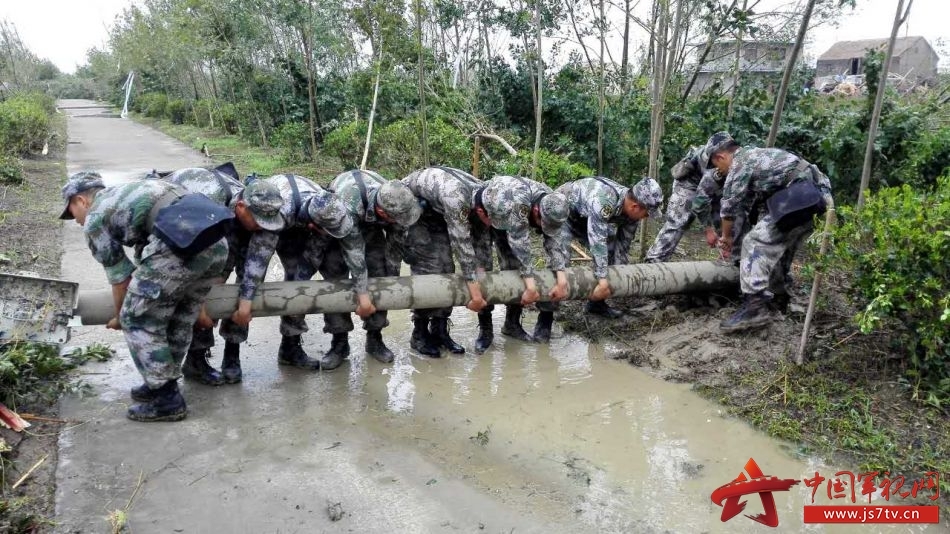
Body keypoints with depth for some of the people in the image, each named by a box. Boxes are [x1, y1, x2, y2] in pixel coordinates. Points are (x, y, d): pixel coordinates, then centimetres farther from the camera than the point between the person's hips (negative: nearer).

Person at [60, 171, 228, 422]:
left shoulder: (94, 219, 12)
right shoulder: (126, 192, 35)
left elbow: (120, 277, 18)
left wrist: (121, 317, 35)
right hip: (217, 241, 8)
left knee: (140, 320, 9)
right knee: (180, 319, 24)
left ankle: (167, 400, 14)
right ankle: (163, 383, 37)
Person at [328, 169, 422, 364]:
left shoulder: (395, 204, -32)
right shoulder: (349, 203, -46)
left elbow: (395, 245, -17)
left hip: (369, 223, 3)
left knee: (379, 274, -8)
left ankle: (375, 337, 4)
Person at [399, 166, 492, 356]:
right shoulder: (455, 197, -40)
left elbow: (483, 236, -5)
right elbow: (462, 244, -39)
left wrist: (481, 268, -13)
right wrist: (474, 289, -37)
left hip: (437, 213, 7)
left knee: (446, 269, -1)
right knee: (427, 271, -14)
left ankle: (440, 331, 7)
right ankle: (419, 334, -3)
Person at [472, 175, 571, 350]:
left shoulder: (551, 203, -23)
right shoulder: (517, 201, -45)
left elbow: (555, 240, -22)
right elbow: (520, 243, -44)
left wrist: (561, 278, -32)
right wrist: (530, 285, -44)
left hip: (508, 224, 6)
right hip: (481, 215, -6)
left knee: (514, 266, -1)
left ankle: (512, 323, 12)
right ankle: (484, 328, -2)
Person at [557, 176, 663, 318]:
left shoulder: (632, 211, -16)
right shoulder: (603, 201, -42)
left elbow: (623, 245, -5)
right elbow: (597, 242, -44)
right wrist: (602, 279, -44)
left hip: (584, 215, 8)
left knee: (609, 250, -1)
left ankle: (597, 303, 12)